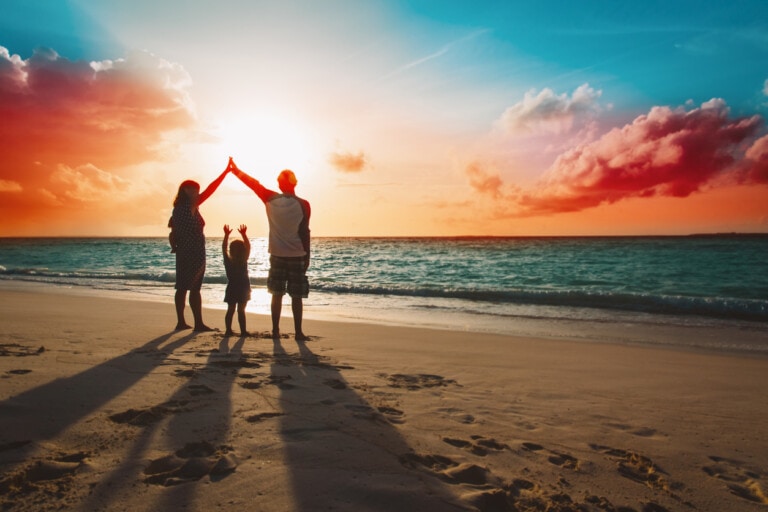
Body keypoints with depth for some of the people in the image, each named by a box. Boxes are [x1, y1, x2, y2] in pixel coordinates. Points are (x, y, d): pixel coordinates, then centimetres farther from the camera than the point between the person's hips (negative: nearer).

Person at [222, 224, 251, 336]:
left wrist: (226, 235, 0)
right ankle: (243, 331, 1)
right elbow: (248, 247, -10)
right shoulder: (244, 261, -12)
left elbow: (224, 248, -1)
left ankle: (228, 330, 8)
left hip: (231, 289, 2)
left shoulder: (228, 261, -7)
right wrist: (243, 234, -10)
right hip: (244, 289, -2)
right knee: (241, 310, 1)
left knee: (230, 310, 10)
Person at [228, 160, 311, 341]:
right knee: (296, 296, 3)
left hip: (277, 254, 2)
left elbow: (253, 183, 11)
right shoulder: (303, 204, -8)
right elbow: (304, 232, -6)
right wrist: (307, 256, 3)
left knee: (277, 294, 11)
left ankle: (275, 330, 14)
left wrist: (235, 170, 26)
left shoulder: (271, 199, -2)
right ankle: (298, 332, 5)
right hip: (297, 256, -2)